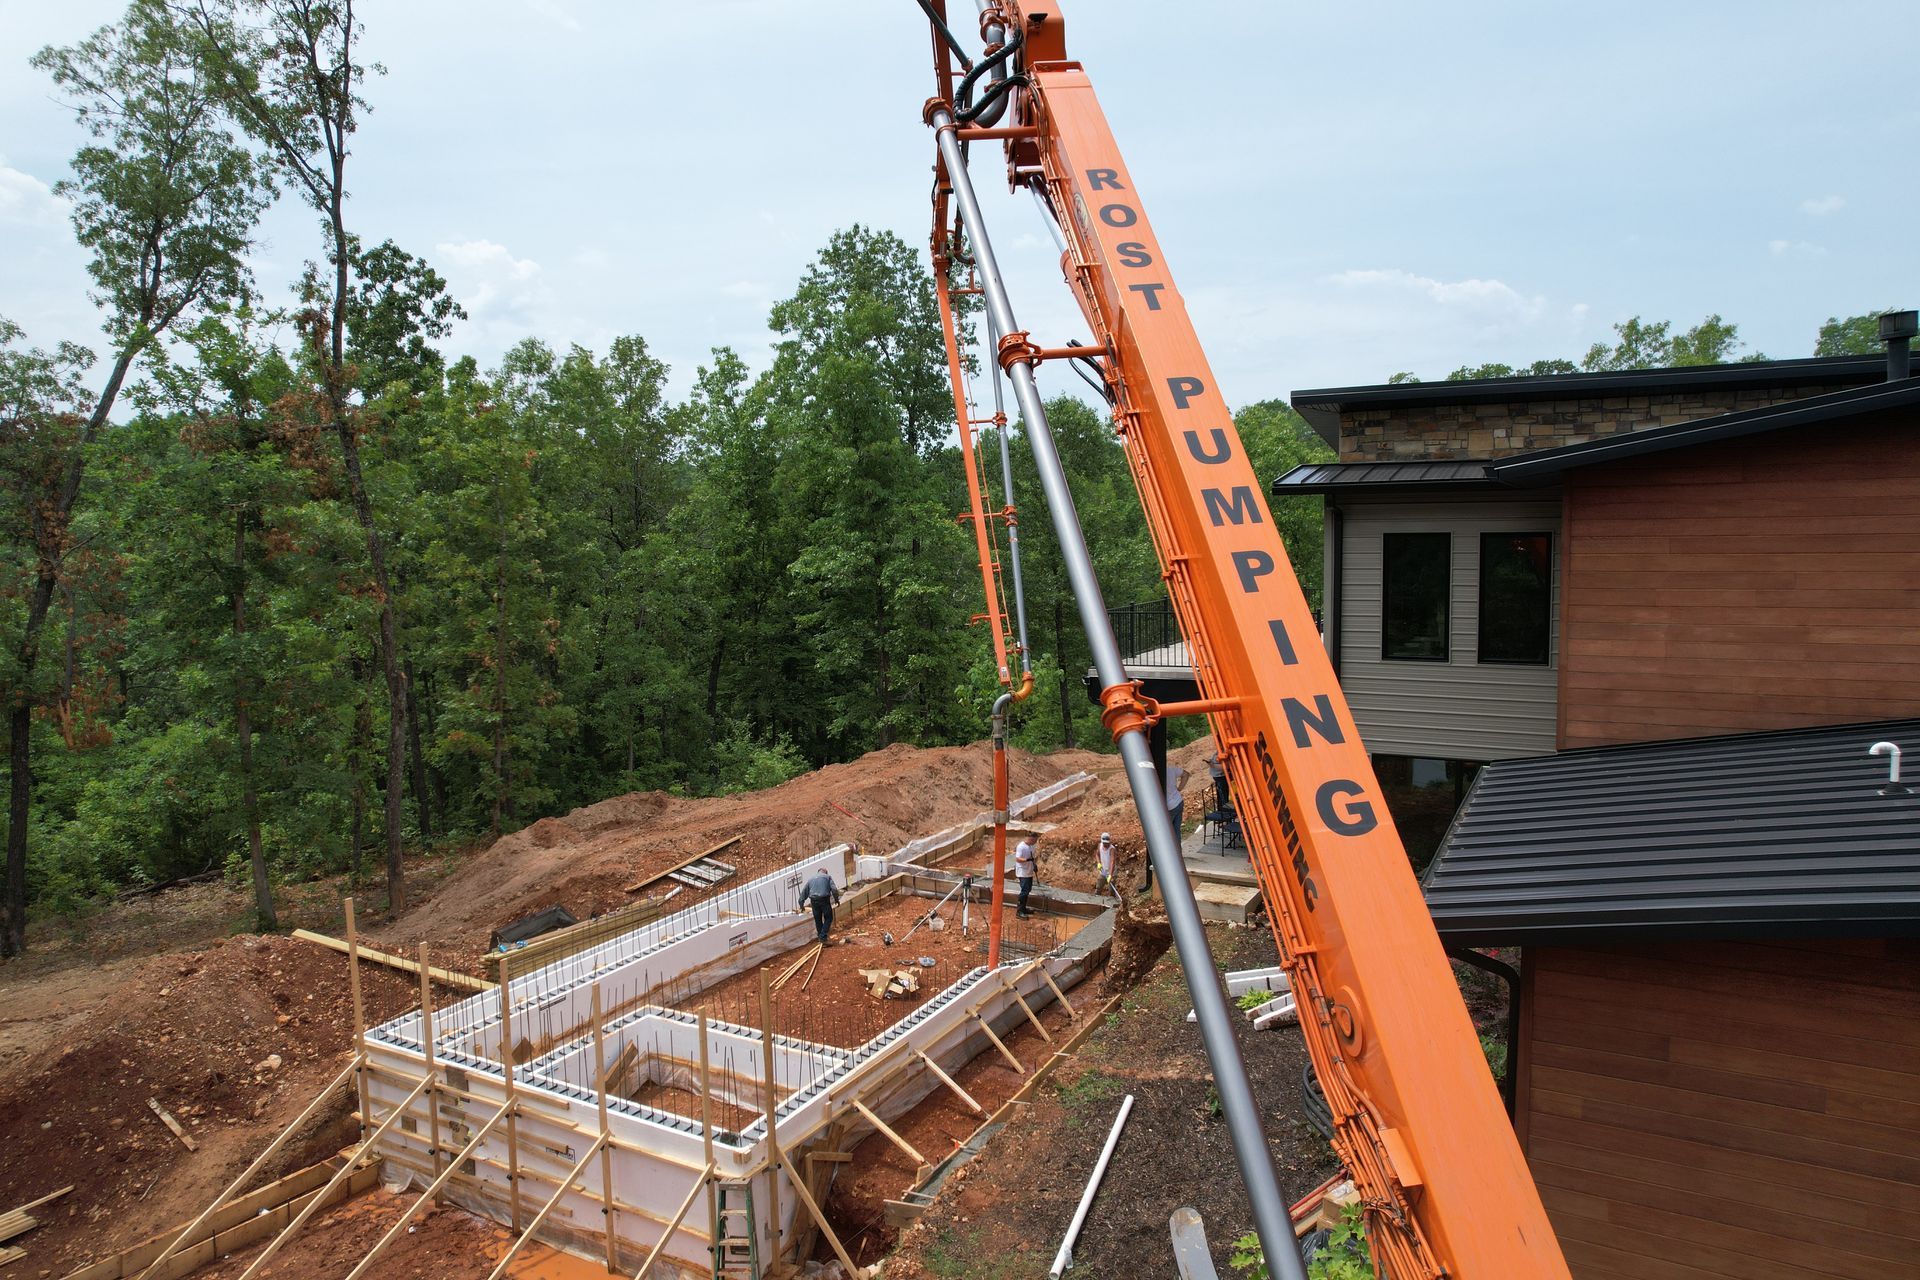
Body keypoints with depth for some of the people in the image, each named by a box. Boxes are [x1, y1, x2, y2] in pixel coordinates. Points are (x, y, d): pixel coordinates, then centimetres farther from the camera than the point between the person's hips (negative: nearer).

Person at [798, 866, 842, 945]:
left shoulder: (811, 879, 22)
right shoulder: (827, 877, 11)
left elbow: (804, 892, 23)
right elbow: (834, 889, -2)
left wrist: (801, 904, 29)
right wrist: (836, 899, 9)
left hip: (814, 901, 4)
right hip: (824, 899, -4)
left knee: (818, 920, 14)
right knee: (828, 918, 6)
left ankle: (821, 938, 19)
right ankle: (823, 937, -5)